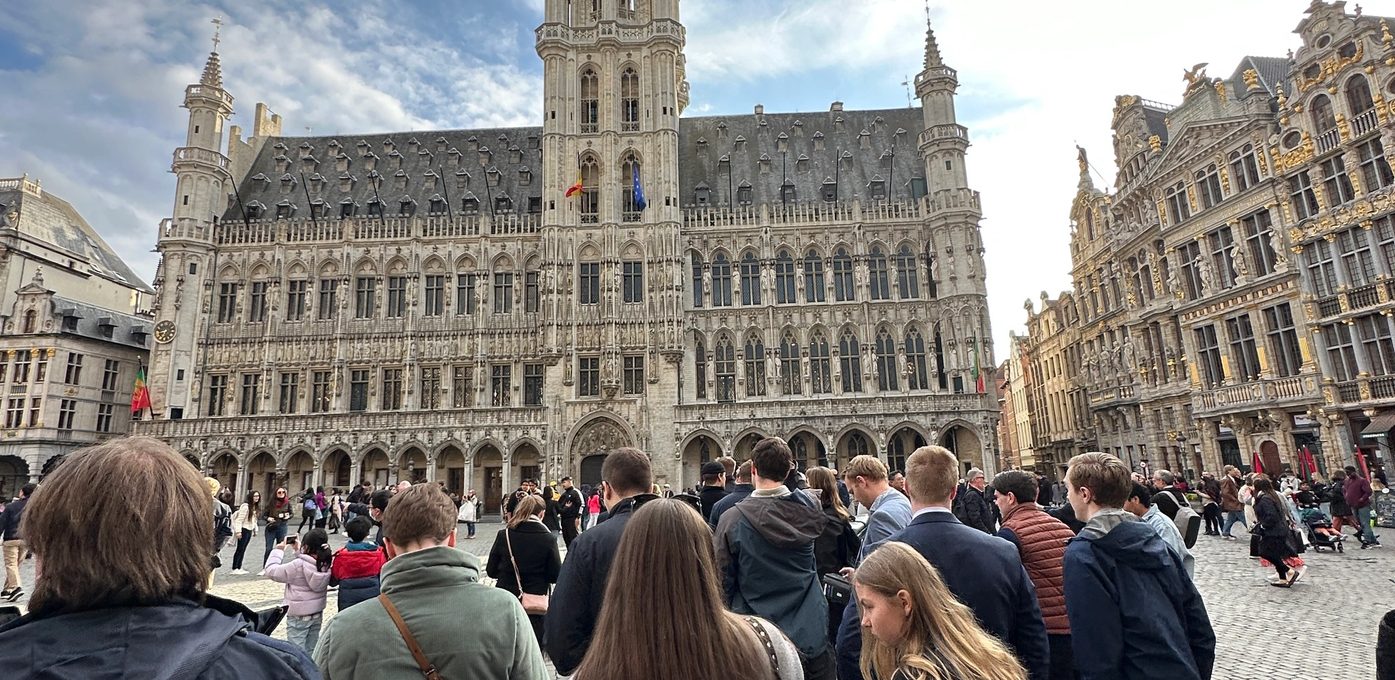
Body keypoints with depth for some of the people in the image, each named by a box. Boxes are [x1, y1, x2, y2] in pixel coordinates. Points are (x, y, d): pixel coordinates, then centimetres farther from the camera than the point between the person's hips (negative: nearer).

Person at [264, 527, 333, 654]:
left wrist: (278, 550, -3)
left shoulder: (298, 565, -23)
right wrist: (298, 550, 13)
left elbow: (271, 571, -12)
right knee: (311, 651, 20)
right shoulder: (326, 564, -7)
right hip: (317, 615, 6)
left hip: (298, 616, -6)